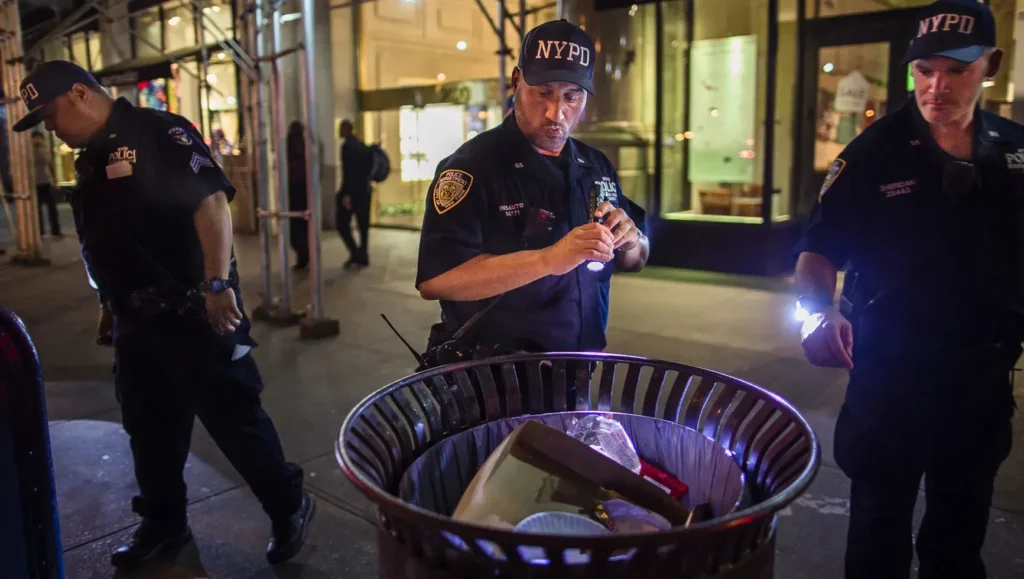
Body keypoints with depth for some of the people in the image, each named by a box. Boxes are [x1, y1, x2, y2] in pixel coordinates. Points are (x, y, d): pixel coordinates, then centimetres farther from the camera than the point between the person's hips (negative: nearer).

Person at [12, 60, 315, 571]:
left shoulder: (159, 133, -12)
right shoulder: (92, 159, 15)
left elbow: (211, 202, -24)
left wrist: (218, 284, -33)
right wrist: (110, 303, 26)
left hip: (193, 312, -9)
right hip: (137, 319, 9)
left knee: (233, 417, -1)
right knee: (148, 425, 16)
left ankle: (289, 508, 17)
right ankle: (164, 523, 34)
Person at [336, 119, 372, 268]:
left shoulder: (347, 146, -13)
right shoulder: (363, 146, 12)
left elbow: (348, 171, -19)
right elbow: (369, 166, 15)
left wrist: (346, 194, -20)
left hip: (351, 192, -8)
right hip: (364, 191, 8)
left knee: (343, 224, 1)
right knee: (363, 225, 10)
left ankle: (355, 254, -6)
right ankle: (363, 257, 13)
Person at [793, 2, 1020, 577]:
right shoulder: (876, 152, -10)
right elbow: (820, 249, -12)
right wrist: (819, 311, -29)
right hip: (892, 371, -4)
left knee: (961, 527, 20)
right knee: (881, 524, 8)